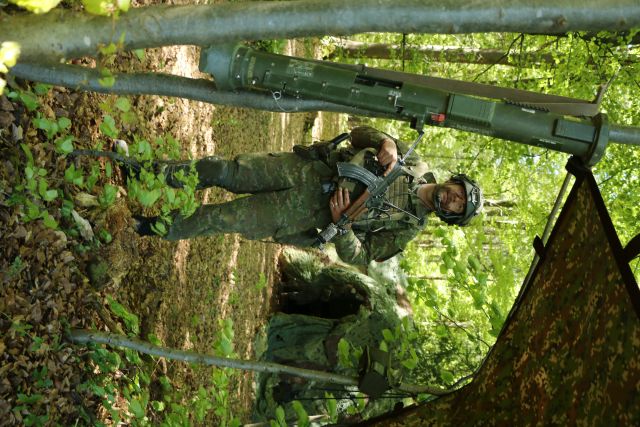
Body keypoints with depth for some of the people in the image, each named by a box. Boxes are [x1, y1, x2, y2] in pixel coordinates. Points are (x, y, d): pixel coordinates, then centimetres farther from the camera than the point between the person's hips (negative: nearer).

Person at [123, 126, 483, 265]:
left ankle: (161, 228, 12)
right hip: (309, 169, 3)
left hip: (311, 213, -2)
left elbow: (357, 257, -5)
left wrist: (339, 222, -23)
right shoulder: (415, 165, 7)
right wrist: (386, 142, -15)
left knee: (224, 218, -10)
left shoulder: (409, 227, -1)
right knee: (225, 170, -11)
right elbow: (360, 133, 7)